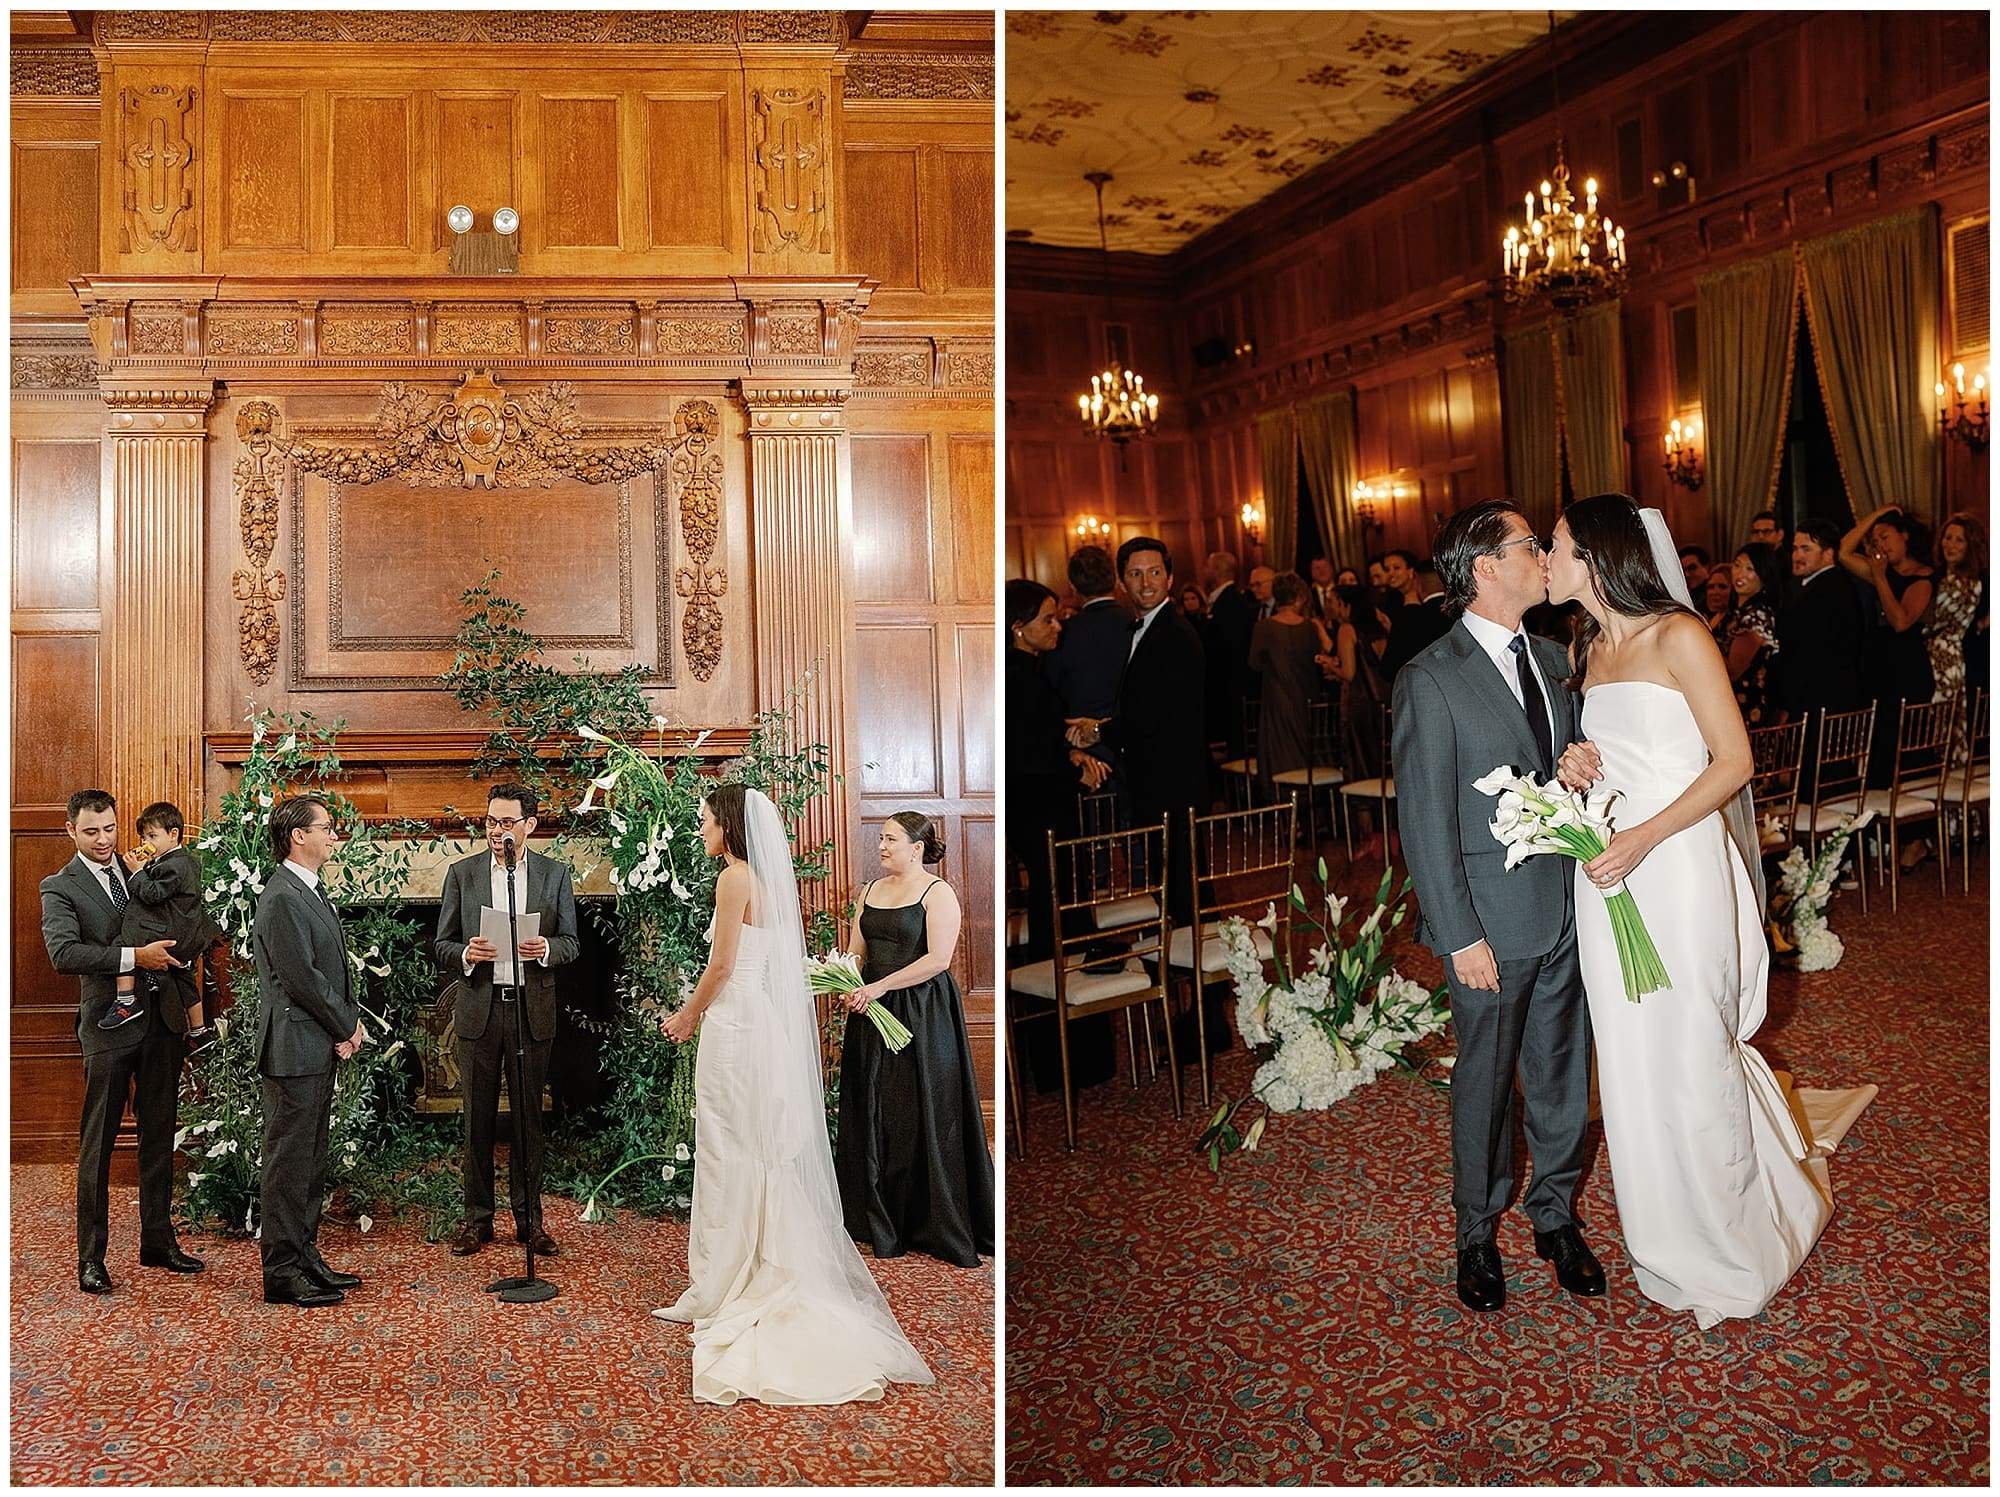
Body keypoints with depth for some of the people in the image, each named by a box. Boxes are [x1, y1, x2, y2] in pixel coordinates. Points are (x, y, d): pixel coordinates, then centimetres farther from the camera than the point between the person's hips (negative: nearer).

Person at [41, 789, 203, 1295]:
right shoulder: (60, 887, -3)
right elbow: (63, 954, -19)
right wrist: (134, 957, -24)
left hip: (161, 1021, 5)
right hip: (110, 1025, -5)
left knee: (159, 1138, 13)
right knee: (97, 1144, 2)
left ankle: (158, 1242, 24)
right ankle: (90, 1257, 11)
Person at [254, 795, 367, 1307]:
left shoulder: (312, 891, 15)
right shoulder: (282, 897, -17)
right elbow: (301, 977, -19)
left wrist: (349, 1022, 4)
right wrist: (346, 1028, -10)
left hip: (320, 1048, 10)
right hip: (296, 1049, -10)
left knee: (311, 1162, 15)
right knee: (289, 1161, -2)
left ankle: (306, 1259, 24)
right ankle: (282, 1273, 5)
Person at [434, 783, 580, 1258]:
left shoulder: (554, 874, 5)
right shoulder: (462, 873, 4)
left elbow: (571, 942, 7)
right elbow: (440, 946, 5)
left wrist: (545, 948, -15)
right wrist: (466, 954, -16)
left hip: (532, 1009, 0)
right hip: (479, 1009, 0)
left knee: (529, 1118, 6)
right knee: (477, 1119, 5)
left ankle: (528, 1217, 16)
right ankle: (477, 1217, 16)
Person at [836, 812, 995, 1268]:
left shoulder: (937, 893, -8)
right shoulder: (869, 892, 13)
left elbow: (938, 959, -16)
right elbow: (856, 951, 11)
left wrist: (880, 987, -19)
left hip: (922, 1016, -6)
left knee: (922, 1116, -2)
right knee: (873, 1112, 9)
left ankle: (937, 1225, 9)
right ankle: (879, 1218, 22)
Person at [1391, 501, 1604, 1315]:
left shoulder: (1550, 660, 9)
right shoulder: (1431, 681, -13)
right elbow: (1426, 822, -13)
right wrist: (1460, 936, -14)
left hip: (1566, 907, 6)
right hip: (1494, 919, -6)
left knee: (1562, 1072, 15)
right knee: (1486, 1080, 8)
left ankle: (1555, 1215, 34)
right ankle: (1477, 1232, 27)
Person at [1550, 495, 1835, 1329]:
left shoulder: (1677, 637, -10)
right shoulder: (1589, 651, 12)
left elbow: (1734, 761, -13)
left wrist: (1643, 838, -21)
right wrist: (1578, 773, -1)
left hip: (1678, 869, -7)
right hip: (1609, 874, 7)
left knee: (1693, 1057, 1)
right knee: (1634, 1063, 11)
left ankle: (1730, 1256, 22)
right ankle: (1673, 1250, 27)